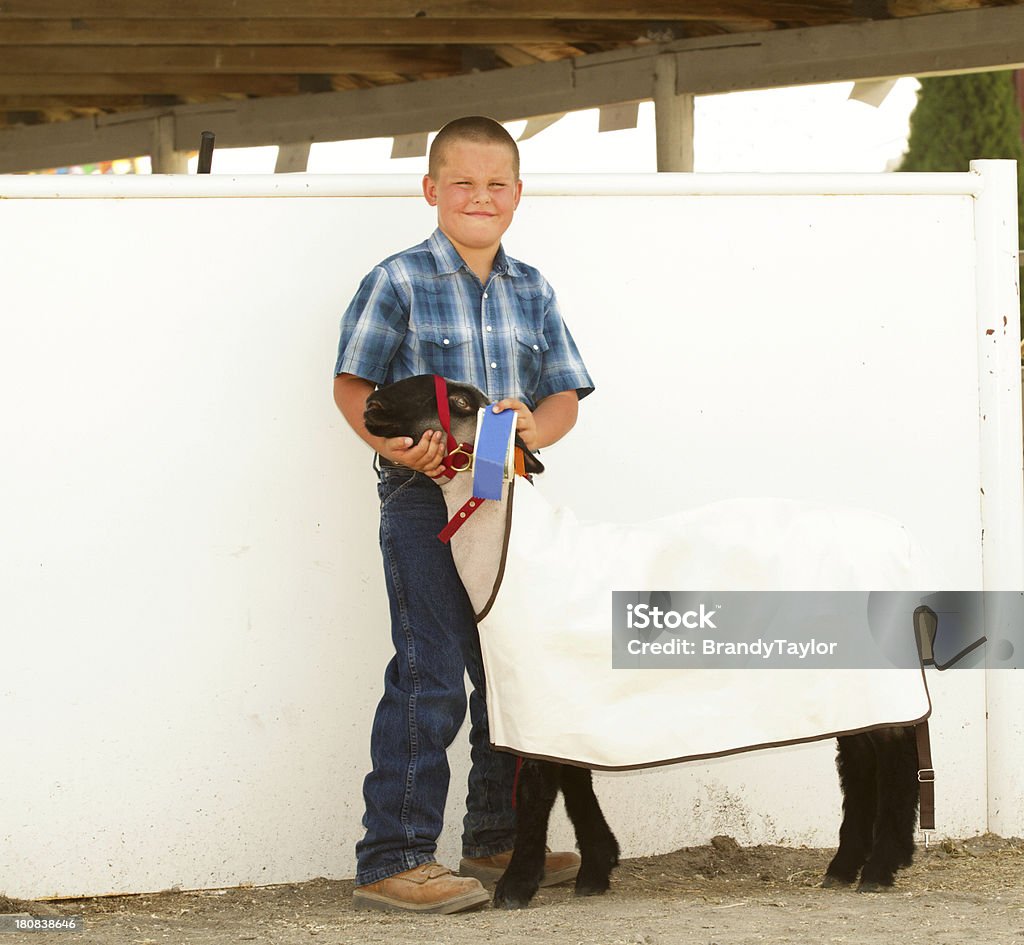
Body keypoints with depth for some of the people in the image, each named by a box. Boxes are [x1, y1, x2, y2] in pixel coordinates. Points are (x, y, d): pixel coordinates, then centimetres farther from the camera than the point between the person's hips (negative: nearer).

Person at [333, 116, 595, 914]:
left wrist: (535, 425, -14)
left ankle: (497, 839, 29)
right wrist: (395, 444, -23)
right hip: (424, 498, -6)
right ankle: (393, 860, -7)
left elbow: (564, 396, 9)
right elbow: (353, 384, -5)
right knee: (431, 680, -11)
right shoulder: (399, 282, -4)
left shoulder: (532, 291, 11)